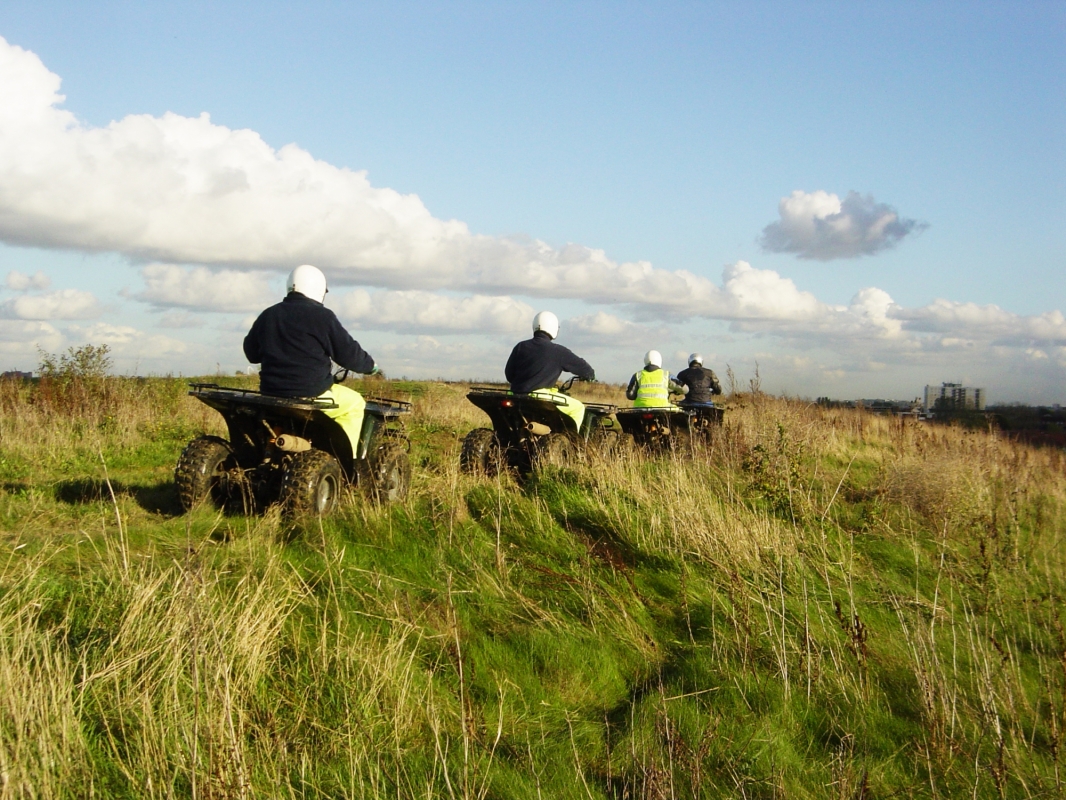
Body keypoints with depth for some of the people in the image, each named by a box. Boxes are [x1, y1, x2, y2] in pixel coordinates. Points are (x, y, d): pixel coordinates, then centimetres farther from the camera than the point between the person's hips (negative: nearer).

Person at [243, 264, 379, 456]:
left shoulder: (267, 316, 8)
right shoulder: (322, 317, -9)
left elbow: (251, 353, 19)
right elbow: (349, 354, -6)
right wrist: (371, 366, 12)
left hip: (270, 395, 6)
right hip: (310, 396, -6)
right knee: (355, 403, 17)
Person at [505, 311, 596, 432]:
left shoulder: (521, 347, 8)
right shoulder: (557, 351, -4)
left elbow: (509, 373, 12)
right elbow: (581, 366, 4)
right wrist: (590, 374, 27)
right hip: (541, 399, -6)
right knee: (578, 408, 9)